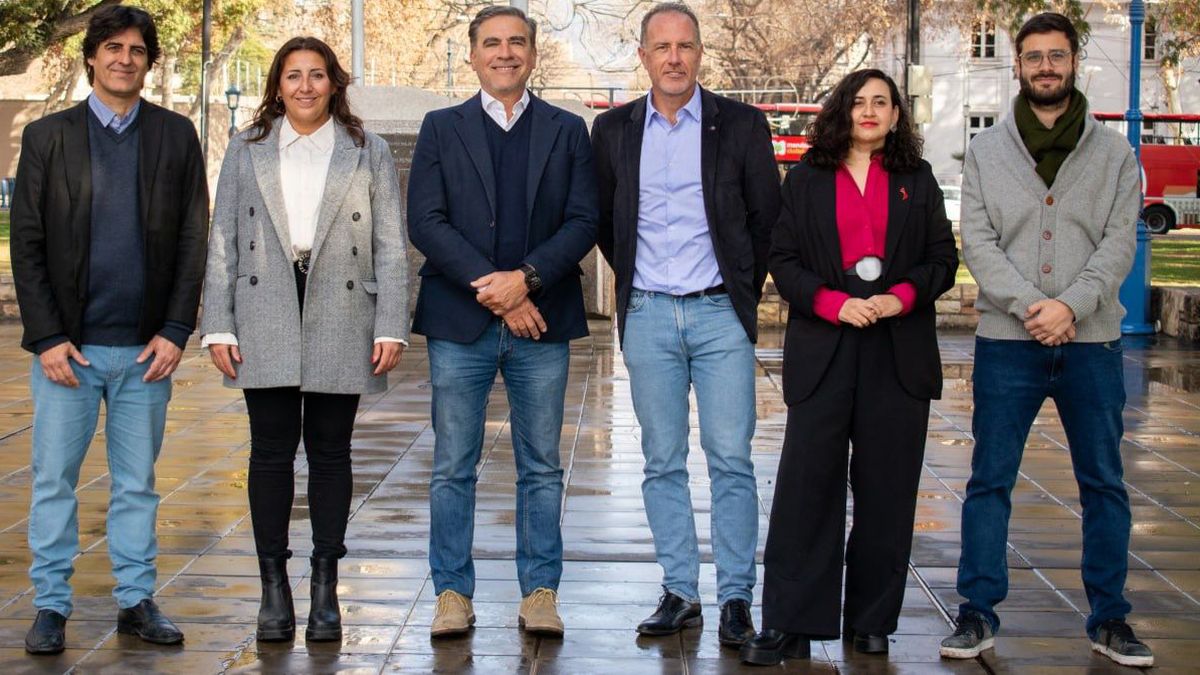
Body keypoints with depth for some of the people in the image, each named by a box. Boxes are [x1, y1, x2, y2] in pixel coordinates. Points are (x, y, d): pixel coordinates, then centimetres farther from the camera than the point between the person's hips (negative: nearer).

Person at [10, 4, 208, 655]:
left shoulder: (176, 136, 6)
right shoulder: (47, 136, 4)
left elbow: (193, 240, 5)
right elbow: (26, 243, 1)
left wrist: (175, 330, -4)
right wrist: (46, 337, -7)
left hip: (145, 348, 1)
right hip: (67, 344, -1)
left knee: (137, 481, 9)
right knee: (54, 479, 3)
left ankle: (136, 600, 18)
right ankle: (51, 606, 13)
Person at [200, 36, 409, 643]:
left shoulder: (369, 154, 7)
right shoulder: (246, 151, 10)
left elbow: (390, 247, 4)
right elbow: (222, 242, 8)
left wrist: (391, 329, -4)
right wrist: (217, 327, -1)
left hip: (340, 320, -1)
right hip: (265, 322, 1)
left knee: (330, 451, 4)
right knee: (271, 450, 0)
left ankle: (325, 590, 12)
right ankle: (273, 587, 8)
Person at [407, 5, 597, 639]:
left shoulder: (567, 131, 11)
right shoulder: (441, 128, 8)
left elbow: (583, 222, 2)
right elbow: (424, 221, -2)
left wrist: (527, 278, -13)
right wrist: (490, 287, -12)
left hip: (540, 320, 1)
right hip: (460, 323, -1)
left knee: (541, 467, 6)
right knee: (453, 468, 3)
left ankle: (539, 592, 13)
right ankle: (453, 593, 11)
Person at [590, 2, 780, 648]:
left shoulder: (741, 124, 1)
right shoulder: (613, 130, 7)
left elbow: (768, 215, 6)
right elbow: (604, 220, 17)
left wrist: (745, 288, 6)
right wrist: (633, 281, 12)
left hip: (720, 311, -2)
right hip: (647, 315, 2)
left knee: (731, 461, -3)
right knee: (662, 462, 5)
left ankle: (736, 596, 5)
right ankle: (679, 592, 13)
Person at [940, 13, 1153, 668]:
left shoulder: (1113, 153, 8)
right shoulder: (986, 151, 7)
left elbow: (1119, 243, -1)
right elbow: (977, 241, -2)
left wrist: (1071, 305, -16)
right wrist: (1028, 304, -15)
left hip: (1091, 342, 1)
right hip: (1006, 342, 0)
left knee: (1104, 483, 6)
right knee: (989, 481, 1)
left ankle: (1109, 618, 15)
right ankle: (978, 613, 9)